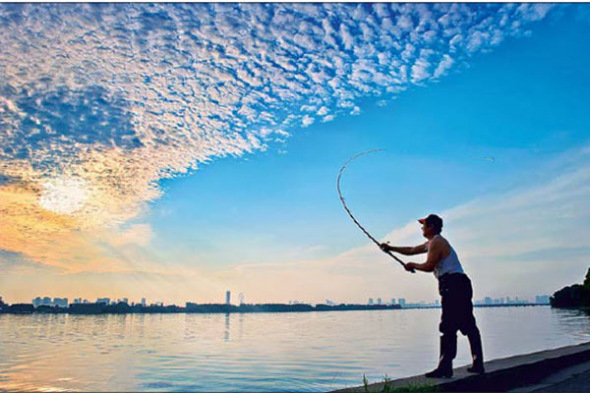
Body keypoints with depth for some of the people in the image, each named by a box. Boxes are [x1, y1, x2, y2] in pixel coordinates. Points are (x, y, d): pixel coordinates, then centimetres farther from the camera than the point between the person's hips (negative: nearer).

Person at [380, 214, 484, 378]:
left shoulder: (436, 242, -8)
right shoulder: (432, 243, 23)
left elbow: (429, 266, -16)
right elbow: (411, 250, 29)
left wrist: (413, 265, 0)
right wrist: (391, 248, 28)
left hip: (453, 284, -11)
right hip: (461, 285, 11)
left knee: (448, 327, -12)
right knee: (468, 325, 12)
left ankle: (445, 368, -12)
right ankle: (478, 364, 18)